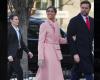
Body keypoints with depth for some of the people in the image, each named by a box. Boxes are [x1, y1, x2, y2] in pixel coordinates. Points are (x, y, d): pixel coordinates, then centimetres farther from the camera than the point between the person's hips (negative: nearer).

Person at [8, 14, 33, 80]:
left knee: (9, 73, 13)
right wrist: (9, 55, -22)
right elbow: (7, 43, -15)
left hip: (18, 54, 8)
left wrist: (28, 51, 13)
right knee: (19, 72, -8)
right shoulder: (9, 30, -11)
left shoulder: (18, 30, 15)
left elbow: (21, 42, 19)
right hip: (12, 55, -8)